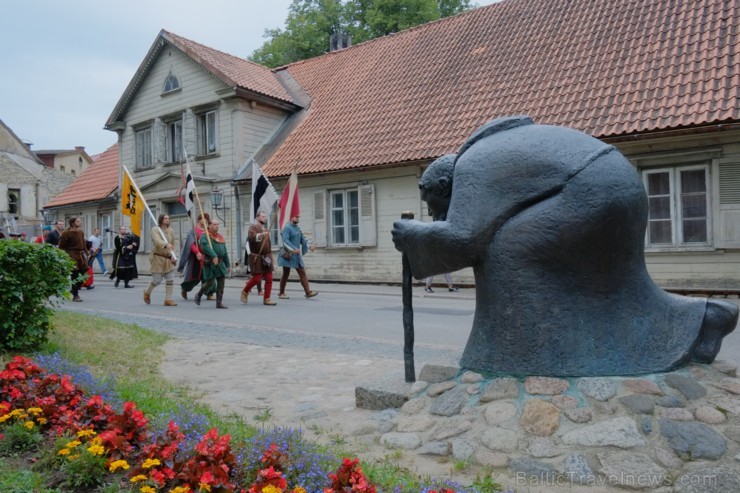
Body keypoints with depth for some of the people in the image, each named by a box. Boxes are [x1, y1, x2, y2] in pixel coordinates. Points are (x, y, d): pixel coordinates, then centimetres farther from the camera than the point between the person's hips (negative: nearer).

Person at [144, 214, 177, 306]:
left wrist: (173, 256, 1)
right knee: (157, 280, -1)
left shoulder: (171, 231, 9)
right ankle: (147, 292, 28)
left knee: (170, 279, -3)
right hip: (158, 257, -5)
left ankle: (168, 299, 3)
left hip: (168, 259, 5)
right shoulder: (155, 230, -8)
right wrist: (166, 245, -46)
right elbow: (157, 241, -27)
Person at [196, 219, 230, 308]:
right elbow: (206, 246, -25)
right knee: (210, 282, -4)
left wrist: (228, 265, 19)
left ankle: (219, 302, 6)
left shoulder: (220, 237, 17)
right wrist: (214, 256, -37)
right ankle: (198, 295, 22)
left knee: (221, 282, 1)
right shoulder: (205, 236, -5)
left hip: (220, 263, 7)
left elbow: (225, 252, 20)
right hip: (210, 263, -6)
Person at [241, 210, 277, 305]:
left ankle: (267, 299, 9)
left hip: (266, 258, 7)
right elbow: (251, 237, -27)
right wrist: (261, 235, -43)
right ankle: (245, 291, 19)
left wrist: (271, 257, 25)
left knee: (269, 279, 1)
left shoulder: (265, 229, 19)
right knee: (257, 279, -7)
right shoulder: (253, 227, -6)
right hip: (257, 258, -7)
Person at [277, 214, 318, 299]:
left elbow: (302, 240, 15)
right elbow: (285, 241, -21)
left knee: (302, 273, -1)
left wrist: (309, 246, -3)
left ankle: (308, 292, -4)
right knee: (286, 274, 3)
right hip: (288, 255, -7)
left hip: (297, 255, 7)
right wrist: (293, 249, -33)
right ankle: (281, 293, 16)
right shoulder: (287, 228, -10)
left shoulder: (297, 228, 15)